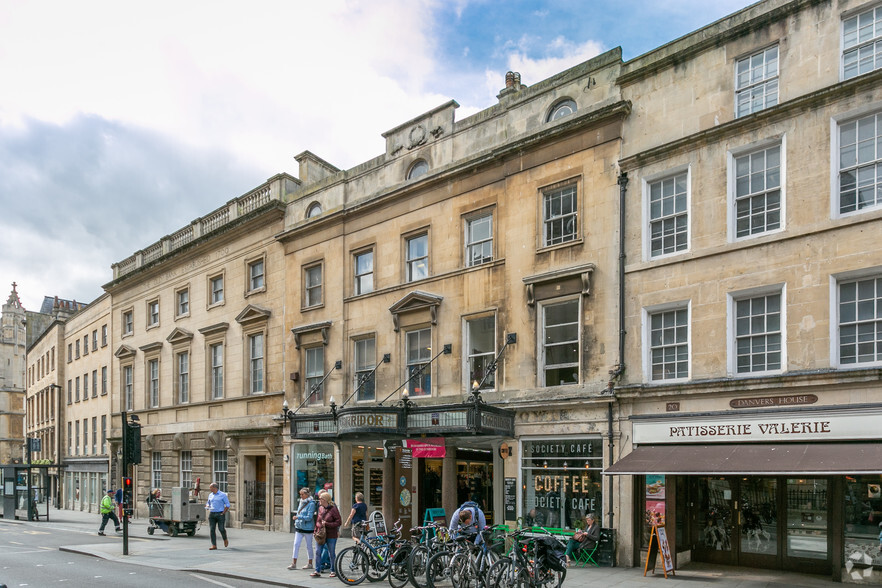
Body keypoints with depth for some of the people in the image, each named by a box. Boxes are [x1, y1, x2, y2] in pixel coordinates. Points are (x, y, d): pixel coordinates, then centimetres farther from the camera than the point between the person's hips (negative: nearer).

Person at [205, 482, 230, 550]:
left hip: (220, 514, -5)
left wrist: (223, 513, -9)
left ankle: (225, 539, 22)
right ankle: (214, 545, -2)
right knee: (212, 529, -4)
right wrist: (207, 506, 2)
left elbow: (227, 505, -1)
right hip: (211, 514, 5)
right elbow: (208, 503, 26)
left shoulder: (222, 495, -2)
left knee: (221, 528, -8)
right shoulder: (210, 495, 12)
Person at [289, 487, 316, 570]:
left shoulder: (311, 504, -14)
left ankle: (310, 563, 19)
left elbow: (309, 517, -19)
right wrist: (296, 522, 13)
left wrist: (298, 517, -25)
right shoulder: (301, 502, 8)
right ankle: (294, 563, 1)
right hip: (299, 527, 6)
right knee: (296, 544, -1)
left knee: (309, 546, 6)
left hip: (307, 528, -6)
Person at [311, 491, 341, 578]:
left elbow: (339, 522, -12)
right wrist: (316, 530, 8)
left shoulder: (333, 509, -11)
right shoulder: (320, 508, 7)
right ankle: (317, 571, 6)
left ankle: (333, 571, 19)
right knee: (318, 553, 0)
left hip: (331, 535, -5)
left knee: (332, 554, 5)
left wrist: (327, 524, -18)